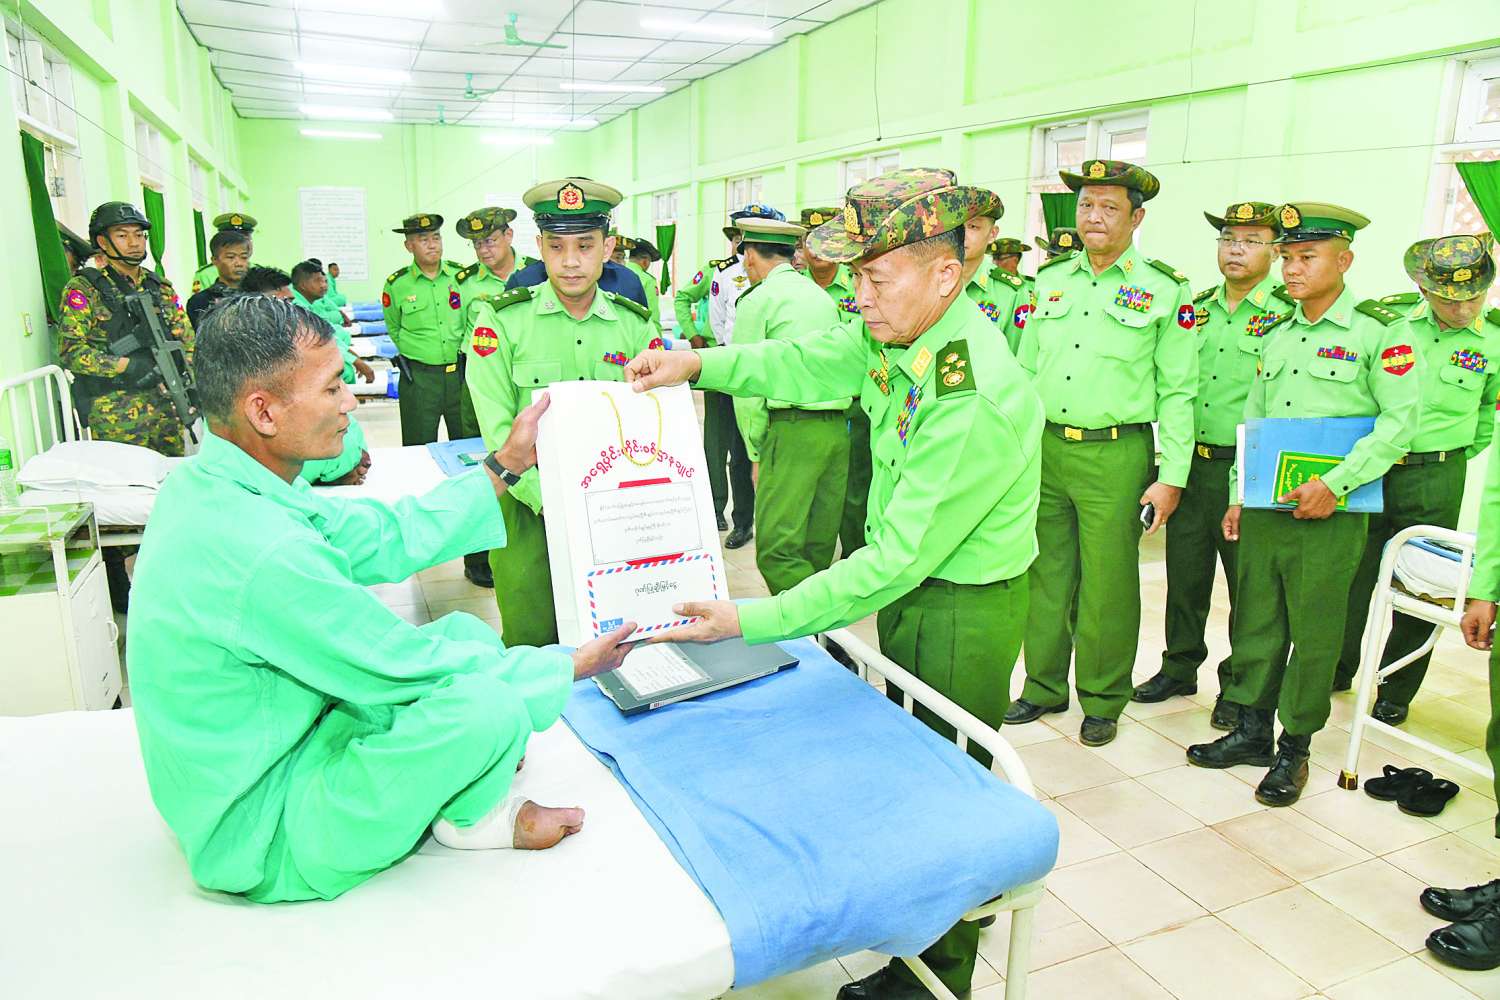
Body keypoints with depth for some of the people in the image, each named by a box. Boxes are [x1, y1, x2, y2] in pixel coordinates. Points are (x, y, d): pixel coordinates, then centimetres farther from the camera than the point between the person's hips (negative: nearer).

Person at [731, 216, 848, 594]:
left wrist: (756, 453, 4)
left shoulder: (756, 301, 0)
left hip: (792, 429, -7)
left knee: (776, 551, -8)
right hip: (837, 427, 7)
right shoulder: (822, 295, 20)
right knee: (819, 548, 13)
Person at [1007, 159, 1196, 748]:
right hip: (1044, 449, 4)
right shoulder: (1050, 281, 11)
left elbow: (1177, 392, -1)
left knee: (1107, 585, 4)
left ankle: (1103, 701, 22)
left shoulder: (1165, 291, 0)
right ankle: (1044, 687, 27)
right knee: (1046, 576, 11)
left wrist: (1171, 477, -6)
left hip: (1115, 456, -3)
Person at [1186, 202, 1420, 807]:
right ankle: (1251, 732, 23)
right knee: (1255, 623, 10)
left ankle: (1294, 747, 17)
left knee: (1314, 635, 3)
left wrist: (1336, 485, -17)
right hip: (1263, 508, 5)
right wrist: (1237, 497, 13)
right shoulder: (1277, 337, 15)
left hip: (1329, 514, -5)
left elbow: (1401, 419, -9)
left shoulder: (1379, 332, -3)